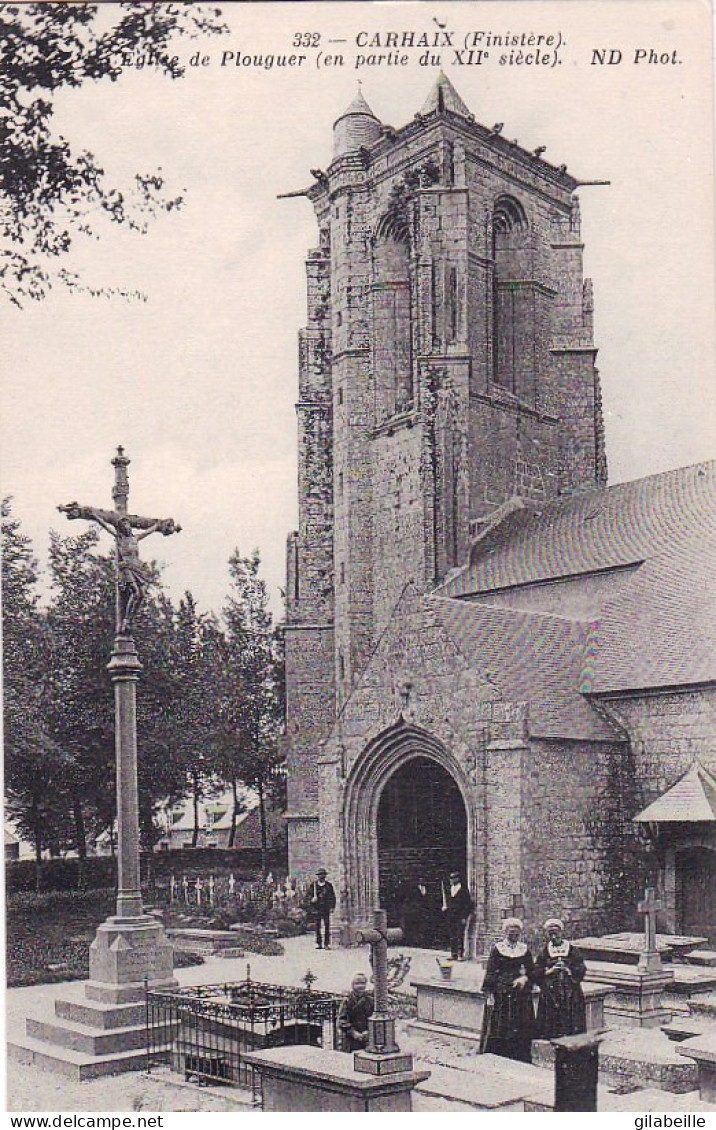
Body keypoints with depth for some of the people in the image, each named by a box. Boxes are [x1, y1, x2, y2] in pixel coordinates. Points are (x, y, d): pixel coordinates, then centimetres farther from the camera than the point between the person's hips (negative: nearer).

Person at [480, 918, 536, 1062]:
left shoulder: (524, 950, 9)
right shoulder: (497, 948, 1)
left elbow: (532, 972, 11)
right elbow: (490, 972, -2)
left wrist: (525, 978, -10)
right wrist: (489, 993, -8)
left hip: (521, 995, 3)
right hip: (500, 994, -3)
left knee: (520, 1029, 2)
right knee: (497, 1028, -4)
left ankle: (521, 1060, 9)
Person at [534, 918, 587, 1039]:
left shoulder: (572, 951, 7)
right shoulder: (544, 953, 9)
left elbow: (581, 970, 2)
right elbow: (537, 973, 3)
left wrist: (567, 970, -10)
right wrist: (550, 971, -11)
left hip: (570, 993, 0)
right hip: (549, 995, 1)